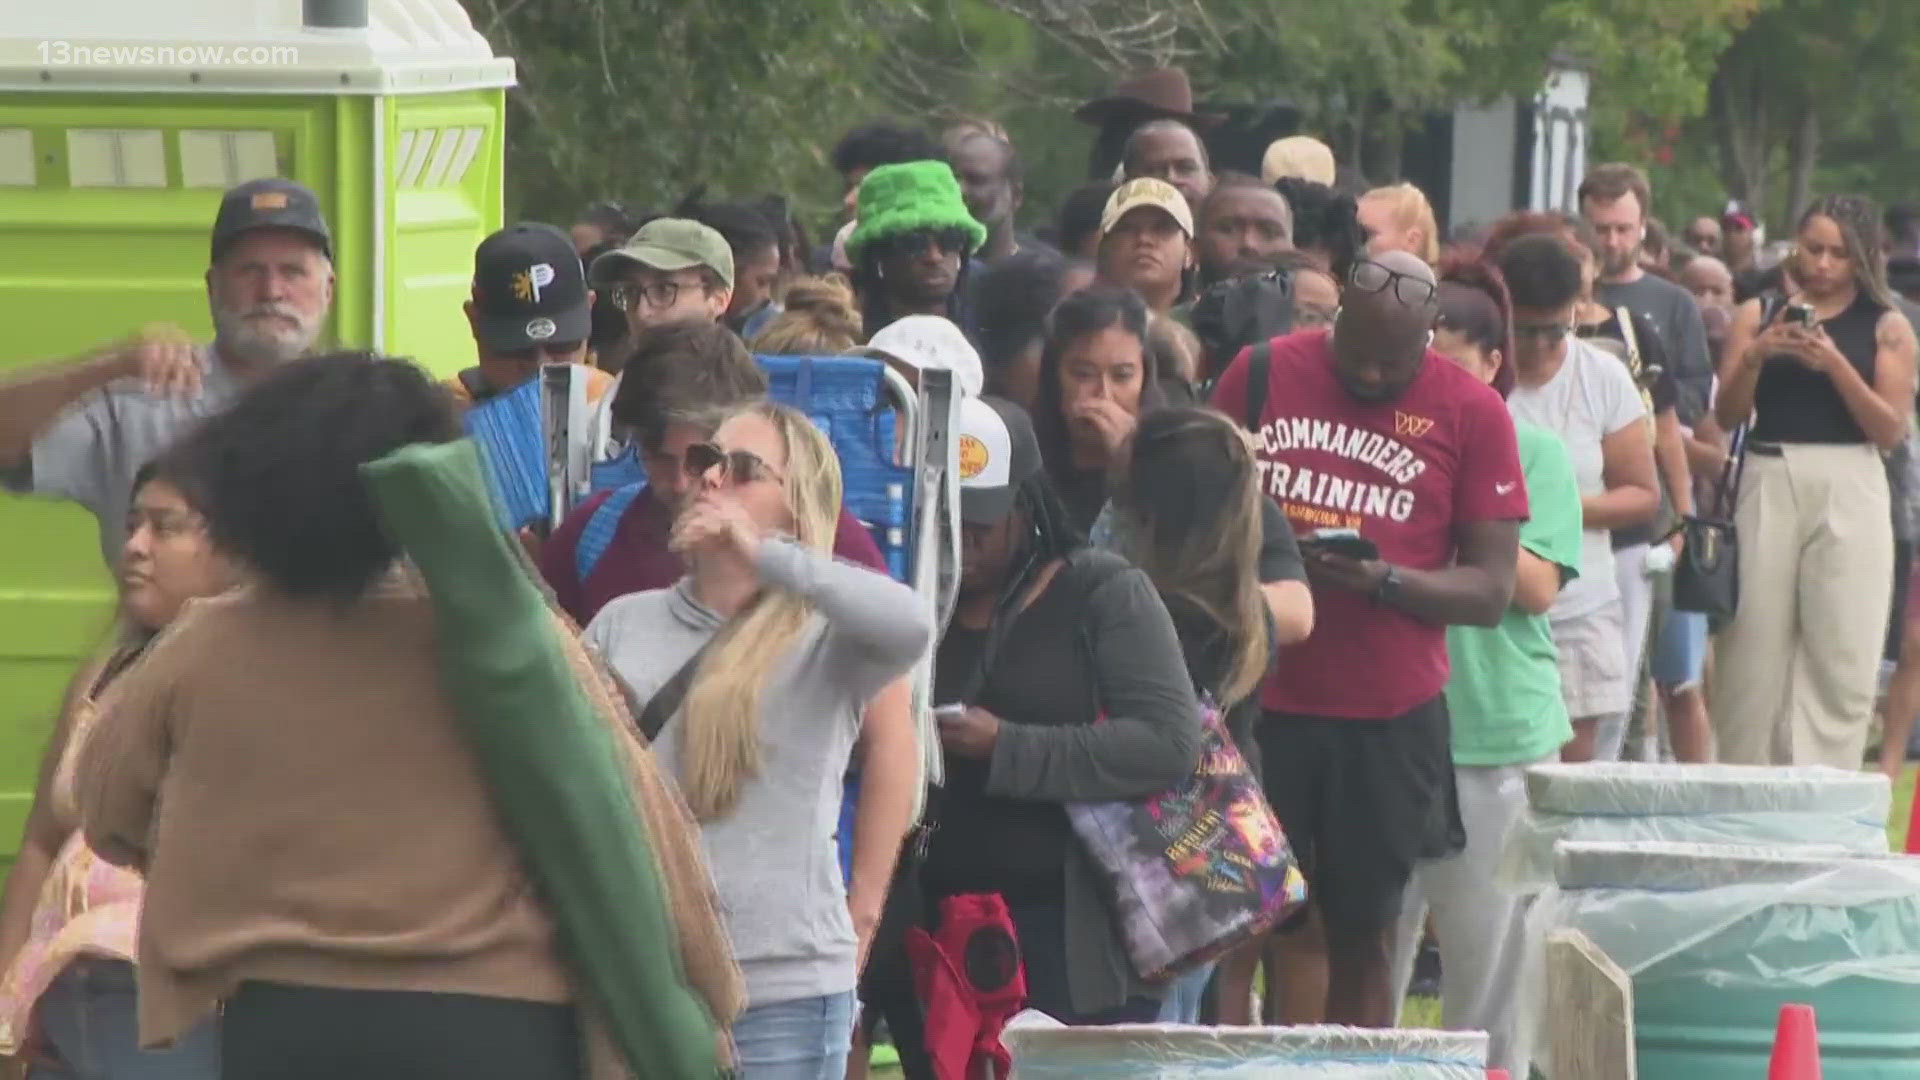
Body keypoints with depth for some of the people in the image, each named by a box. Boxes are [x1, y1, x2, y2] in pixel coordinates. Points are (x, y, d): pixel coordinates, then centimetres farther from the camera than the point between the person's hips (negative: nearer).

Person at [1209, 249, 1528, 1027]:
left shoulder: (1472, 413, 0)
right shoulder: (1261, 374, 4)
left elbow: (1491, 591, -2)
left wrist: (1379, 578, -18)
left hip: (1390, 719, 0)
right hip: (1257, 700, 0)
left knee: (1361, 935, 5)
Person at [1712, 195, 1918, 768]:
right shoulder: (1758, 314, 10)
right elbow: (1727, 415, 6)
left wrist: (1835, 364, -14)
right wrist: (1753, 356, -11)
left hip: (1848, 490, -1)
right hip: (1768, 485, 1)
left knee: (1840, 657, -5)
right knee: (1754, 650, 3)